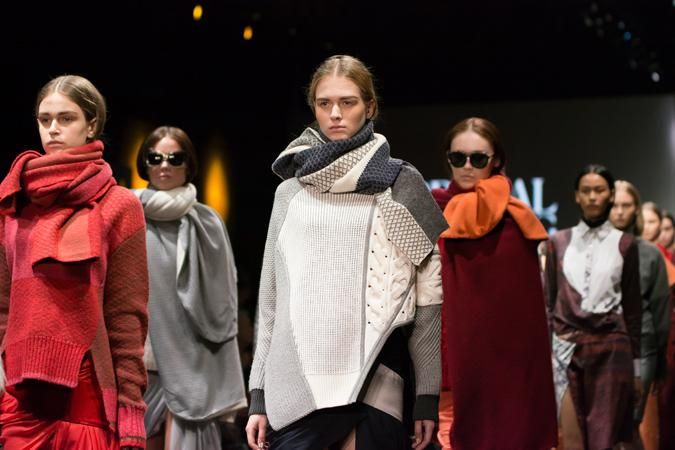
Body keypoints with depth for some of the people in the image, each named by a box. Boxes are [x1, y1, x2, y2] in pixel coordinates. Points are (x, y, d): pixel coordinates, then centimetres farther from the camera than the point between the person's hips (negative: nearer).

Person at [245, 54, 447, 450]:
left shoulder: (401, 185, 4)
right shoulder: (290, 191, 13)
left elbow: (430, 297, 1)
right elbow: (272, 299, 14)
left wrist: (429, 395, -4)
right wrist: (259, 394, 10)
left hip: (371, 388, -2)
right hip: (294, 387, 3)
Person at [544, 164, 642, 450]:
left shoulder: (624, 244, 5)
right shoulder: (559, 242, 9)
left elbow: (633, 308, 7)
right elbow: (548, 301, 11)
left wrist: (636, 365, 6)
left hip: (610, 348, -1)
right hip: (567, 347, 1)